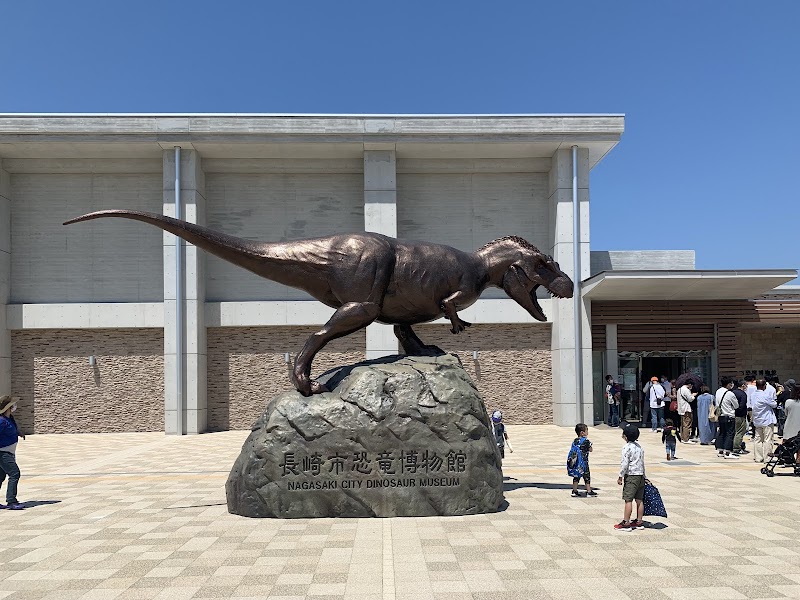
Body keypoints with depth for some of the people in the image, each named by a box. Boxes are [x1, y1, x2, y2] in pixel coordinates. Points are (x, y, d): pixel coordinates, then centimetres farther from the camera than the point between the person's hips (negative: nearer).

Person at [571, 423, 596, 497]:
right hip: (584, 462, -6)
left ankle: (574, 491, 15)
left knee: (576, 477, 12)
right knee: (587, 477, 5)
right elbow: (590, 450, -3)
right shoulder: (586, 441, -13)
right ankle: (589, 492, 11)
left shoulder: (575, 441, 5)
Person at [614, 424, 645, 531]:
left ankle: (626, 523, -5)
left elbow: (624, 463, -16)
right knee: (639, 500, 11)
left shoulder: (627, 447, -14)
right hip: (640, 475, 8)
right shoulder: (639, 447, 11)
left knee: (628, 500, -6)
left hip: (631, 476, -8)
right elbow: (642, 463, 16)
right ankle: (639, 522, 17)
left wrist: (620, 476, -8)